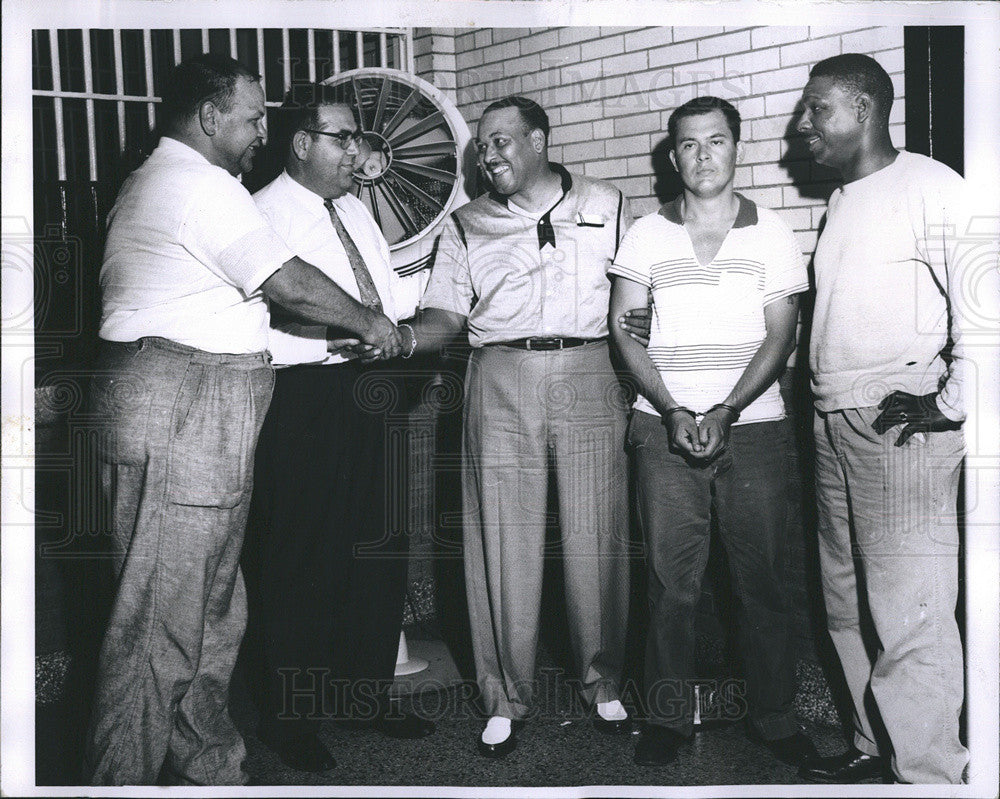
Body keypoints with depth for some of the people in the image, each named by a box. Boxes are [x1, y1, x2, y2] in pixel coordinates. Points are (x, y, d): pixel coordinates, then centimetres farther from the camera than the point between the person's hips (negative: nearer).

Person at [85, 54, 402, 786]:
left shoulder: (153, 181, 23)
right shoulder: (203, 186, -12)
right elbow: (293, 286, -14)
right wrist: (370, 324, 2)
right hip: (179, 416, -11)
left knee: (209, 603, 16)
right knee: (160, 613, -5)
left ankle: (206, 760, 27)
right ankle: (125, 777, 4)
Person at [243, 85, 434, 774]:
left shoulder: (356, 210, 17)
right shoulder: (265, 214, -10)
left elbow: (387, 301, 24)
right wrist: (333, 342, -23)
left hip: (366, 390, 8)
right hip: (303, 400, -8)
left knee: (379, 549, 14)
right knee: (302, 560, 1)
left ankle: (369, 694, 31)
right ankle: (291, 717, 18)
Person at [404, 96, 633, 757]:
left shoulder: (608, 206, 12)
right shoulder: (467, 225, 13)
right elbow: (445, 315, 7)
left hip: (590, 376, 0)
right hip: (501, 379, 1)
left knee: (596, 540, 3)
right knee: (504, 542, 0)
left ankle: (603, 682, 21)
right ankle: (506, 698, 14)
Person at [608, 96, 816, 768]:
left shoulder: (773, 234, 7)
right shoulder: (646, 235, 9)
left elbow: (780, 336, 0)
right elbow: (625, 330, 4)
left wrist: (725, 412, -12)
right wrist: (673, 411, -8)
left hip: (753, 425, 0)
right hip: (664, 426, 1)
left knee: (762, 576, 2)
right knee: (671, 578, 1)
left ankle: (776, 717, 15)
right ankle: (669, 715, 13)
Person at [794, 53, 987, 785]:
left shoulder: (929, 187, -7)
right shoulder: (843, 201, 19)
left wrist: (950, 404, -13)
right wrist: (822, 401, 14)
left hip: (900, 428, -8)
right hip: (833, 424, 8)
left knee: (909, 614, -6)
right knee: (847, 607, 13)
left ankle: (929, 772, 6)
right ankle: (874, 746, 26)